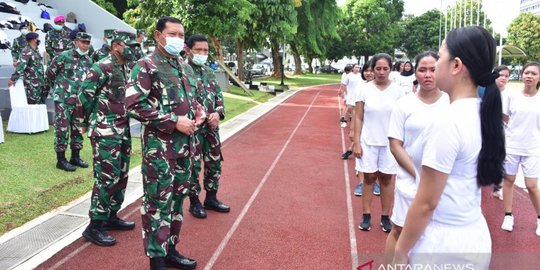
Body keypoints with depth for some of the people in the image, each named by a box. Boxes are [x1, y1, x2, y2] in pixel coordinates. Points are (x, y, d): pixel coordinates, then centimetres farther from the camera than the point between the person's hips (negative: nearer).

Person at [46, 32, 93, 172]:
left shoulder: (89, 61, 8)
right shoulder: (64, 56, -9)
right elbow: (50, 72, 0)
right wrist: (59, 88, 8)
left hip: (80, 101, 6)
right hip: (63, 100, -6)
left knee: (78, 128, 11)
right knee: (62, 129, -2)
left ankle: (75, 157, 23)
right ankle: (61, 159, 7)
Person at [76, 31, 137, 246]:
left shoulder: (127, 69, 12)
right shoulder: (102, 67, -13)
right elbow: (84, 95, -13)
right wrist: (83, 123, -4)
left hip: (123, 130, 9)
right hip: (105, 132, -9)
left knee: (121, 176, 14)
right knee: (107, 178, -6)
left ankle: (111, 216, 28)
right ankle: (94, 226, 5)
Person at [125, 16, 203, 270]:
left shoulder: (185, 67, 13)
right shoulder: (145, 66, -9)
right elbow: (134, 105, -18)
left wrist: (197, 113, 3)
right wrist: (174, 121, -20)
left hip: (185, 145, 8)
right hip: (159, 146, -7)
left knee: (177, 199, 15)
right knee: (158, 203, 1)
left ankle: (171, 249, 30)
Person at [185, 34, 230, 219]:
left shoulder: (210, 72, 12)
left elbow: (219, 96, 13)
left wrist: (218, 113, -4)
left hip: (211, 127, 7)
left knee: (215, 163, 13)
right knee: (193, 166, 4)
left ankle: (211, 198, 30)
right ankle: (194, 202, 20)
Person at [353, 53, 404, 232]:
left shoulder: (397, 90, -2)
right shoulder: (365, 89, -4)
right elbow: (358, 118, -1)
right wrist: (357, 143, -6)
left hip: (390, 143, 0)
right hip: (369, 142, 0)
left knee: (386, 179, 10)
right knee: (369, 178, 8)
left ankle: (385, 217, 21)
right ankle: (366, 216, 19)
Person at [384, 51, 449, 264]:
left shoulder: (451, 104, -2)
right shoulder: (405, 105, -3)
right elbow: (395, 146, -4)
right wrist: (417, 173, -14)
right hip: (410, 181, 0)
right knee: (399, 230, 10)